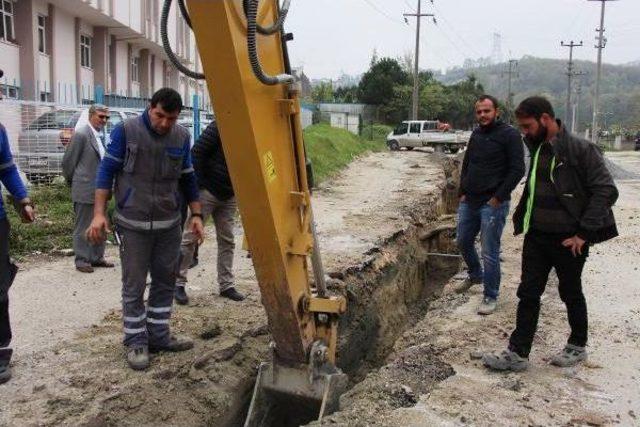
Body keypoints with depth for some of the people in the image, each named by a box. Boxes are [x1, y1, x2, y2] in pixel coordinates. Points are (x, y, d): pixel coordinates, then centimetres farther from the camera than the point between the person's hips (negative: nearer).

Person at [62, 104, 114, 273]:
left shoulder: (101, 135, 12)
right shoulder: (81, 134, -12)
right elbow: (68, 162, -9)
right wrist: (72, 181, 2)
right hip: (85, 190, -8)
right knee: (83, 227, 1)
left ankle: (97, 257, 24)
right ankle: (82, 260, 10)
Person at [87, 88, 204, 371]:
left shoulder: (181, 137, 3)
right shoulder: (126, 131, -8)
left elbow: (187, 179, 12)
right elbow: (107, 170, -5)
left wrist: (196, 215, 10)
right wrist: (99, 213, -11)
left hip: (169, 224, 4)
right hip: (133, 224, -4)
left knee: (165, 281, 11)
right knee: (134, 286, 2)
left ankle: (159, 336, 24)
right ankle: (136, 342, 15)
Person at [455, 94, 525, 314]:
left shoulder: (509, 135, -9)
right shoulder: (476, 135, 12)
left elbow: (517, 170, -13)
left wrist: (498, 198, -15)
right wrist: (462, 193, 9)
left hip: (493, 204, -7)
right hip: (469, 202, 7)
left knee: (489, 252, -3)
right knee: (463, 242, 18)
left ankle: (490, 296, 11)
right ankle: (475, 275, 44)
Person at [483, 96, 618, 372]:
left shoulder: (580, 149, -14)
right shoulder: (537, 149, 7)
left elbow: (605, 191, -16)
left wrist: (583, 232, -18)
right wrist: (523, 221, 10)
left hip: (568, 239, -6)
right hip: (536, 236, 6)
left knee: (571, 293, 12)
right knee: (528, 293, 6)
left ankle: (577, 346, 32)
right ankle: (518, 353, 12)